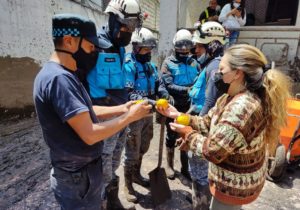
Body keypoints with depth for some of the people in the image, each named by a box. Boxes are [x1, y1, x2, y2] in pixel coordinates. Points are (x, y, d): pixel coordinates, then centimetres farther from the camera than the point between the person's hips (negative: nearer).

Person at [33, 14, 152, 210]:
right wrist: (130, 116, -18)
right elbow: (90, 135, -29)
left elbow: (85, 112, 10)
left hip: (81, 169, 9)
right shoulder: (59, 78, -27)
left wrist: (122, 108, 2)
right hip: (79, 176, -9)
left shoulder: (62, 75, 6)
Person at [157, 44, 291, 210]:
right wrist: (179, 115, -8)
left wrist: (189, 134, -16)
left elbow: (213, 151, -31)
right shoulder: (230, 98, -2)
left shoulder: (241, 107, -35)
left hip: (235, 183, -9)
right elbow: (208, 123, 1)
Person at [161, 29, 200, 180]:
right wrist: (187, 90, -23)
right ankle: (169, 165, 33)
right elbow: (168, 86, -17)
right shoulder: (168, 63, -6)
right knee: (172, 137, 13)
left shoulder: (194, 63, 6)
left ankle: (185, 167, 34)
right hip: (174, 107, -3)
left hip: (189, 107, 4)